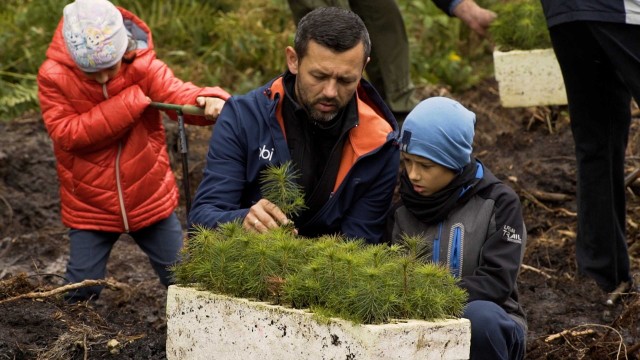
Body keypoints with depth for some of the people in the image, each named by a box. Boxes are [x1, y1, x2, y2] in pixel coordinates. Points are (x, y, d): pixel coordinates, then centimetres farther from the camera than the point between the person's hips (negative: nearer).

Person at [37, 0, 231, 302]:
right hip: (89, 207, -1)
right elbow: (66, 134, -21)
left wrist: (210, 101, -50)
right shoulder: (53, 76, -15)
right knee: (79, 291, 4)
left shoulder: (144, 67, -13)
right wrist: (129, 103, -25)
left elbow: (178, 93, -25)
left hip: (151, 200, 1)